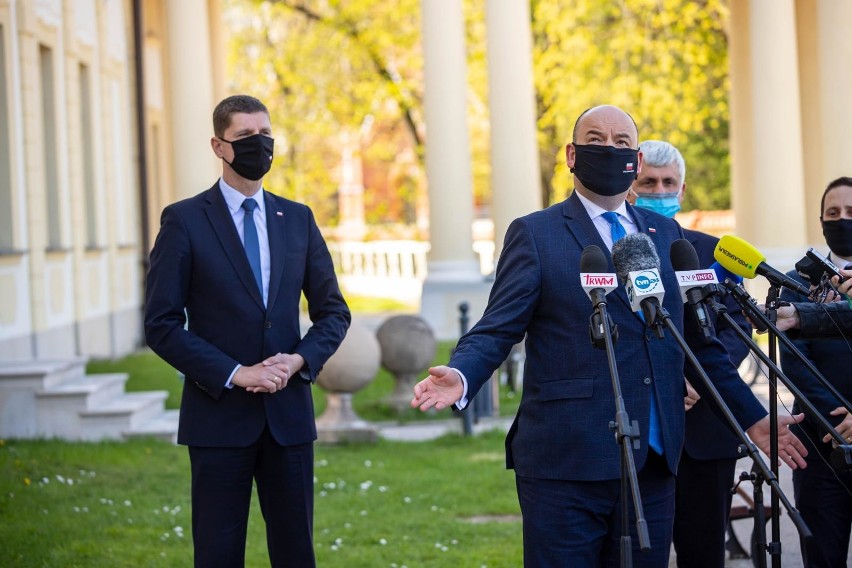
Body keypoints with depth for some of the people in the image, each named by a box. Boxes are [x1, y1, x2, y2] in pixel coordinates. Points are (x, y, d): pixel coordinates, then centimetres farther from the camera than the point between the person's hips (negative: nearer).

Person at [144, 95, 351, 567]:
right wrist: (235, 374, -15)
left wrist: (300, 359, -7)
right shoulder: (184, 221, -2)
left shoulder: (298, 219, 10)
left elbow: (333, 311, 13)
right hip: (219, 415, -3)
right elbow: (161, 324, -7)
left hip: (289, 416, 4)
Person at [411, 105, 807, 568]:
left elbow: (697, 338, 20)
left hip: (653, 466, 5)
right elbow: (496, 331, -5)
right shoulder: (535, 234, 1)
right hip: (565, 462, -4)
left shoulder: (667, 234, 16)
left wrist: (752, 417, 18)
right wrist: (460, 377, -25)